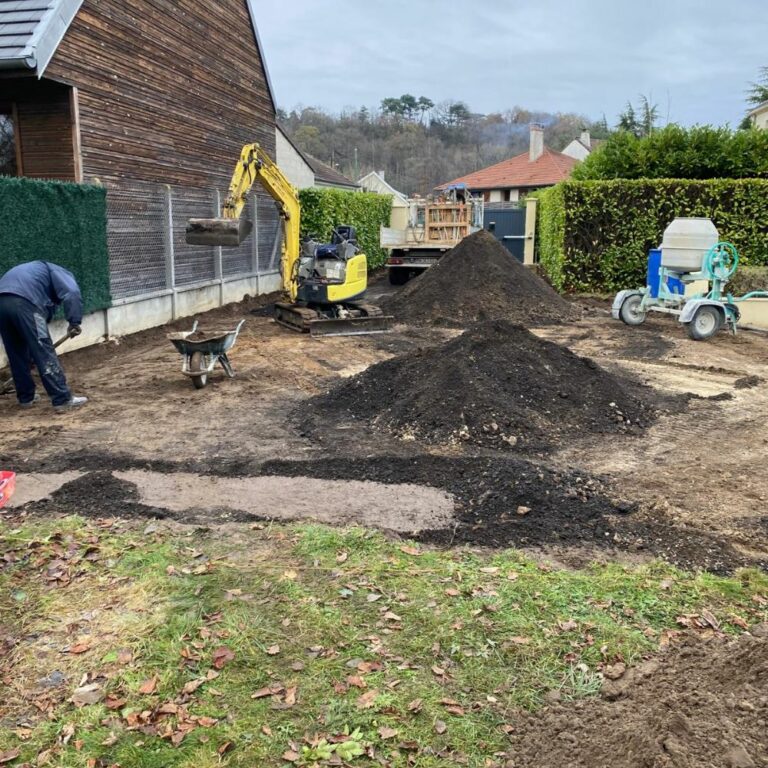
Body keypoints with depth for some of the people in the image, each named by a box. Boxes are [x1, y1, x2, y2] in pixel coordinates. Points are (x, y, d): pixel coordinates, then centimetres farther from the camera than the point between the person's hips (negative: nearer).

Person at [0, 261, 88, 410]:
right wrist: (74, 322, -8)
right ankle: (62, 399, -4)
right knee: (44, 352, -4)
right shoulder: (61, 273, 22)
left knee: (17, 355, 19)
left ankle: (26, 397, 28)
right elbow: (71, 294, -5)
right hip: (24, 302, -7)